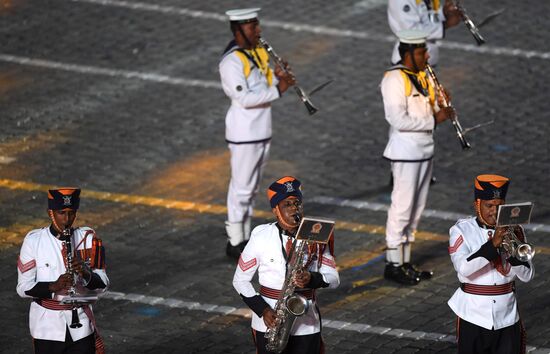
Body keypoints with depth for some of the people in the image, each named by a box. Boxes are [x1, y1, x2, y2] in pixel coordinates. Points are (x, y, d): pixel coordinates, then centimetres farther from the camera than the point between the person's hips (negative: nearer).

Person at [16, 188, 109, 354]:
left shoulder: (87, 239, 1)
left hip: (81, 325, 2)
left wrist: (87, 274, -21)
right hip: (47, 327, -2)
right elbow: (23, 287, -8)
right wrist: (53, 286, -25)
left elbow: (102, 283, 1)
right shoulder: (33, 241, -6)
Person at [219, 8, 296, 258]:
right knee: (241, 188, -2)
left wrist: (279, 77, -6)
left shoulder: (259, 53, 8)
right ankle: (234, 243, 5)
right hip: (244, 135, -8)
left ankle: (245, 239, 23)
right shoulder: (231, 61, -19)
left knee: (252, 187, 14)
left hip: (263, 131, 8)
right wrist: (277, 90, -25)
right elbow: (244, 98, -26)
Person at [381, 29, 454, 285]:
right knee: (402, 209, -4)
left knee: (416, 209, 12)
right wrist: (434, 120, -18)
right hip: (405, 153, -9)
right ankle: (393, 264, 2)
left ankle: (405, 261, 19)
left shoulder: (421, 76, 11)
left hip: (424, 151, 9)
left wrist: (441, 108, -3)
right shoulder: (394, 79, -16)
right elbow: (398, 119, -23)